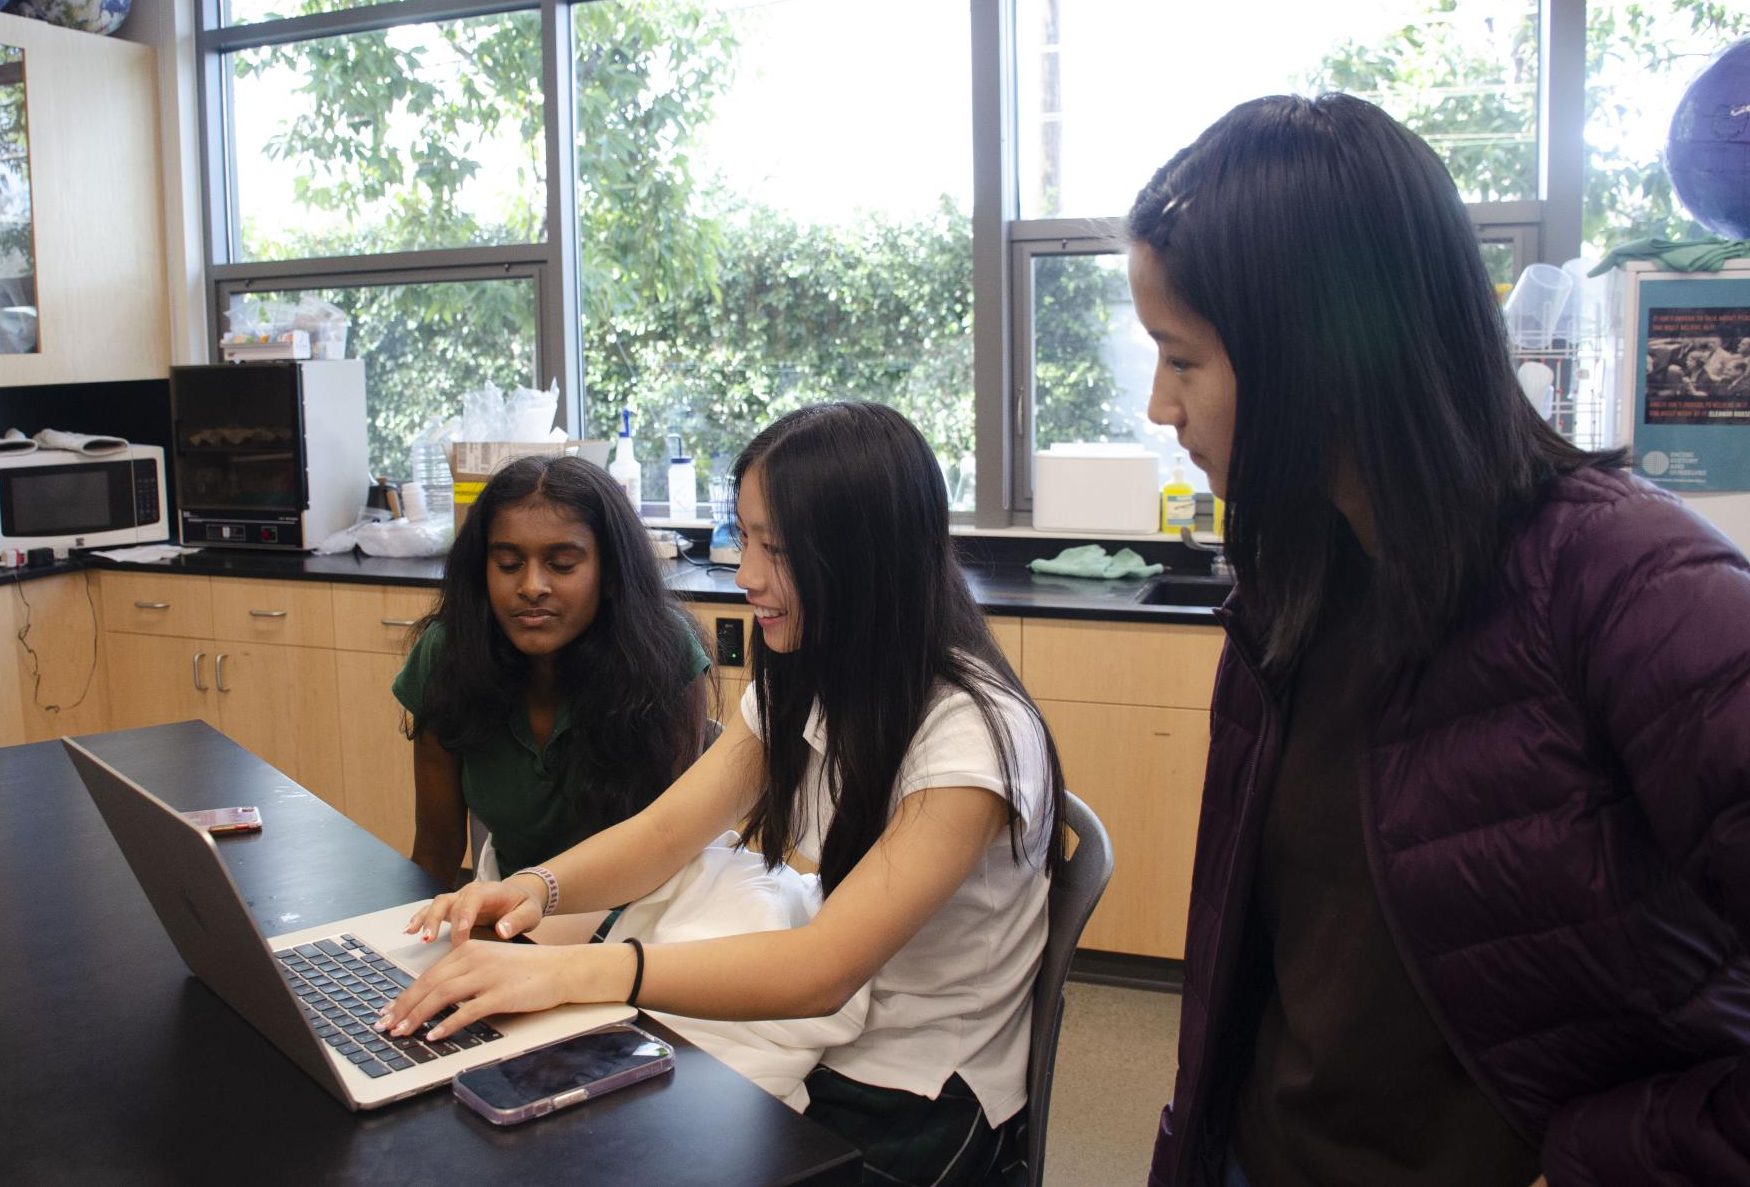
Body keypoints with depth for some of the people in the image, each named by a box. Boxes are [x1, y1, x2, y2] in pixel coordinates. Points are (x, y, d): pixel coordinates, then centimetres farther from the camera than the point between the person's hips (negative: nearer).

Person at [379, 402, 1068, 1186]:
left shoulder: (974, 733, -25)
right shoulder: (797, 684, 2)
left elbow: (822, 970, -31)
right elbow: (667, 829, -2)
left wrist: (570, 972, -38)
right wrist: (539, 887, -22)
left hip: (920, 1111, -6)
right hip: (832, 1041, 6)